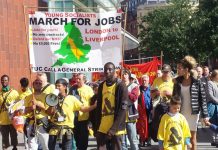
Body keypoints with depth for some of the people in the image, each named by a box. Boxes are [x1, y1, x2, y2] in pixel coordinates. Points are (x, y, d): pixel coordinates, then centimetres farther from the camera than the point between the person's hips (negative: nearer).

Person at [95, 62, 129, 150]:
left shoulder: (121, 86, -7)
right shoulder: (101, 86, 11)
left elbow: (123, 109, -12)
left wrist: (113, 128, -18)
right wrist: (97, 126, 8)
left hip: (115, 129, -5)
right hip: (102, 128, 5)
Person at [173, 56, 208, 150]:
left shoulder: (197, 82, -7)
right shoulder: (178, 81, 3)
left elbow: (203, 99, -5)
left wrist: (204, 115, -8)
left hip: (193, 113, -3)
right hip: (180, 113, 3)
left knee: (192, 137, 6)